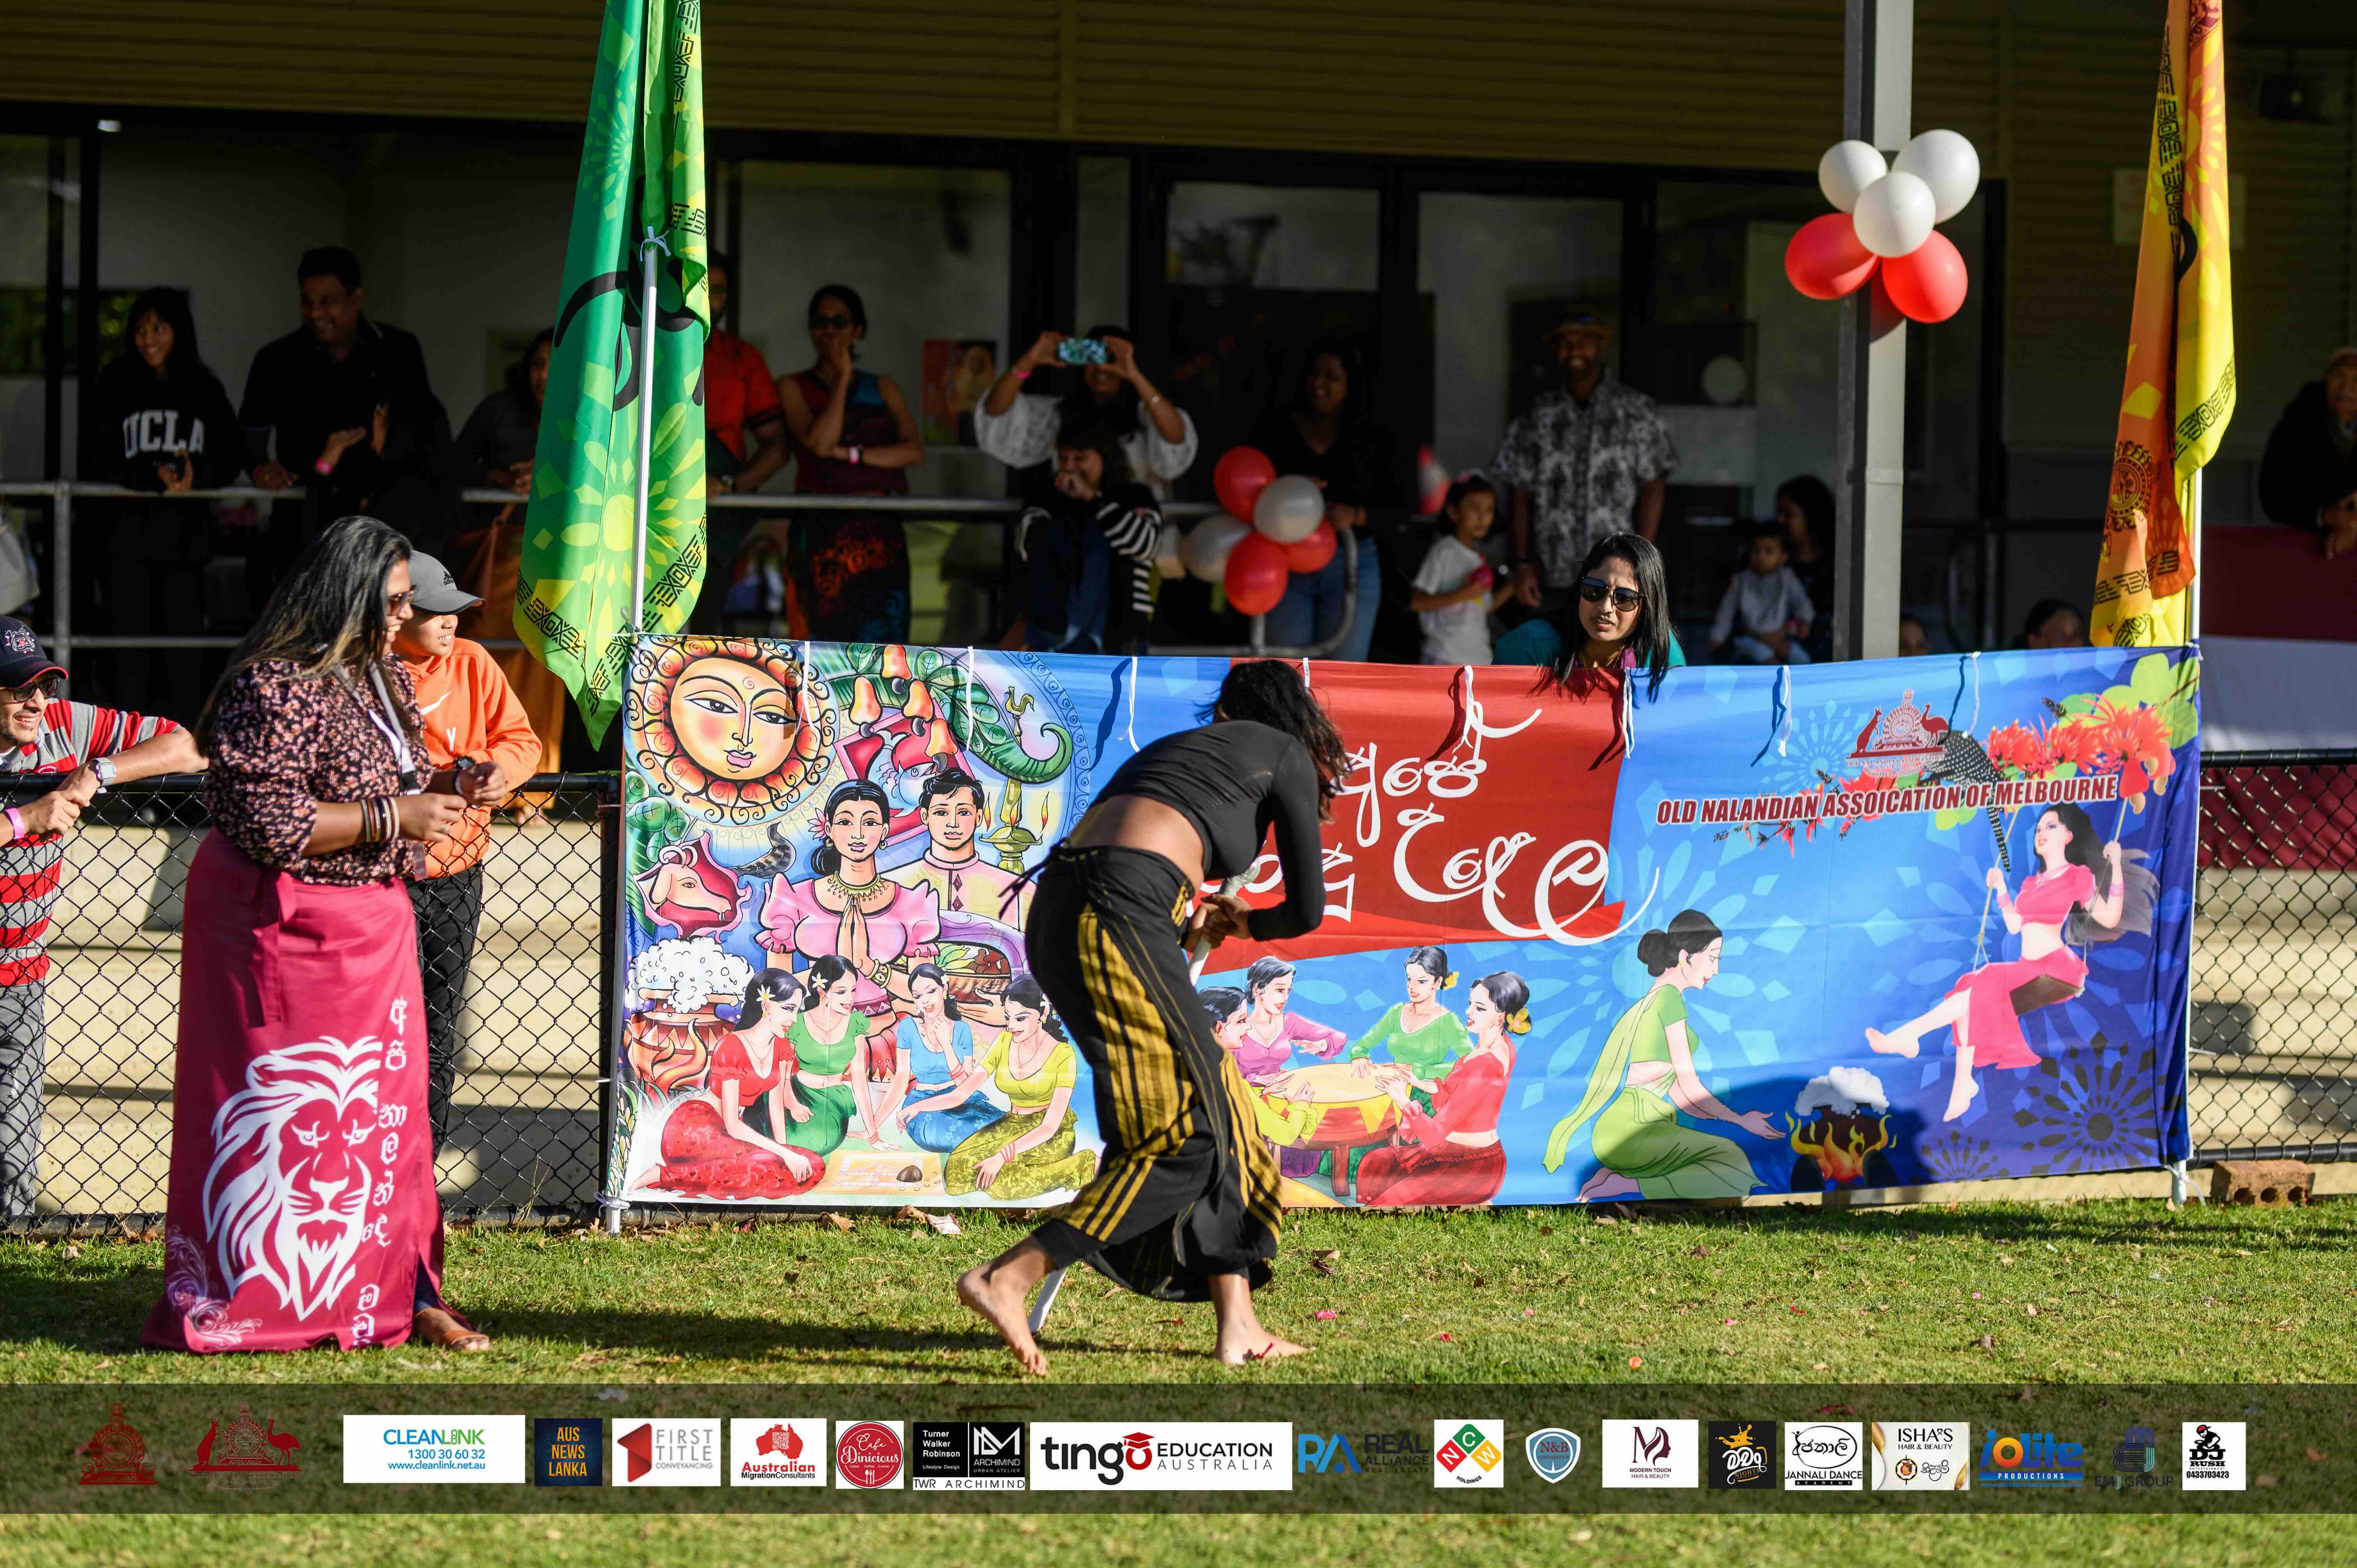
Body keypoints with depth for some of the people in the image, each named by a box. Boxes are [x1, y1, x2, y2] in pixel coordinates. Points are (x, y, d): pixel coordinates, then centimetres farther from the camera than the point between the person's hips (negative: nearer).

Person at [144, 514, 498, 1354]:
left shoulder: (382, 677, 10)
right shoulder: (275, 688, -20)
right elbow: (268, 825, -24)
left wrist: (444, 788, 1)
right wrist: (395, 817, -21)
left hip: (372, 924, 9)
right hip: (285, 928, -9)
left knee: (384, 1109, 11)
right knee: (284, 1109, -3)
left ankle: (401, 1290, 17)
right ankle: (252, 1299, 5)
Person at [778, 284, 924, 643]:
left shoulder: (883, 390, 17)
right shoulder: (794, 388, 8)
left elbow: (914, 451, 2)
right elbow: (819, 441, -10)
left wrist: (851, 454, -9)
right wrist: (842, 378, -4)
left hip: (880, 532, 3)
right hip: (821, 530, -3)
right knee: (822, 635, -9)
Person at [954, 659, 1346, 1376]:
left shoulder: (1172, 747, 34)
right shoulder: (1285, 753, 16)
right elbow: (1308, 909, 16)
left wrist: (1187, 931, 42)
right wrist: (1247, 925, 36)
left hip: (1055, 914, 8)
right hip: (1121, 917, -8)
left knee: (1218, 1107, 14)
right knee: (1186, 1136, -6)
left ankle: (1239, 1326, 12)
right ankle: (1006, 1278, -16)